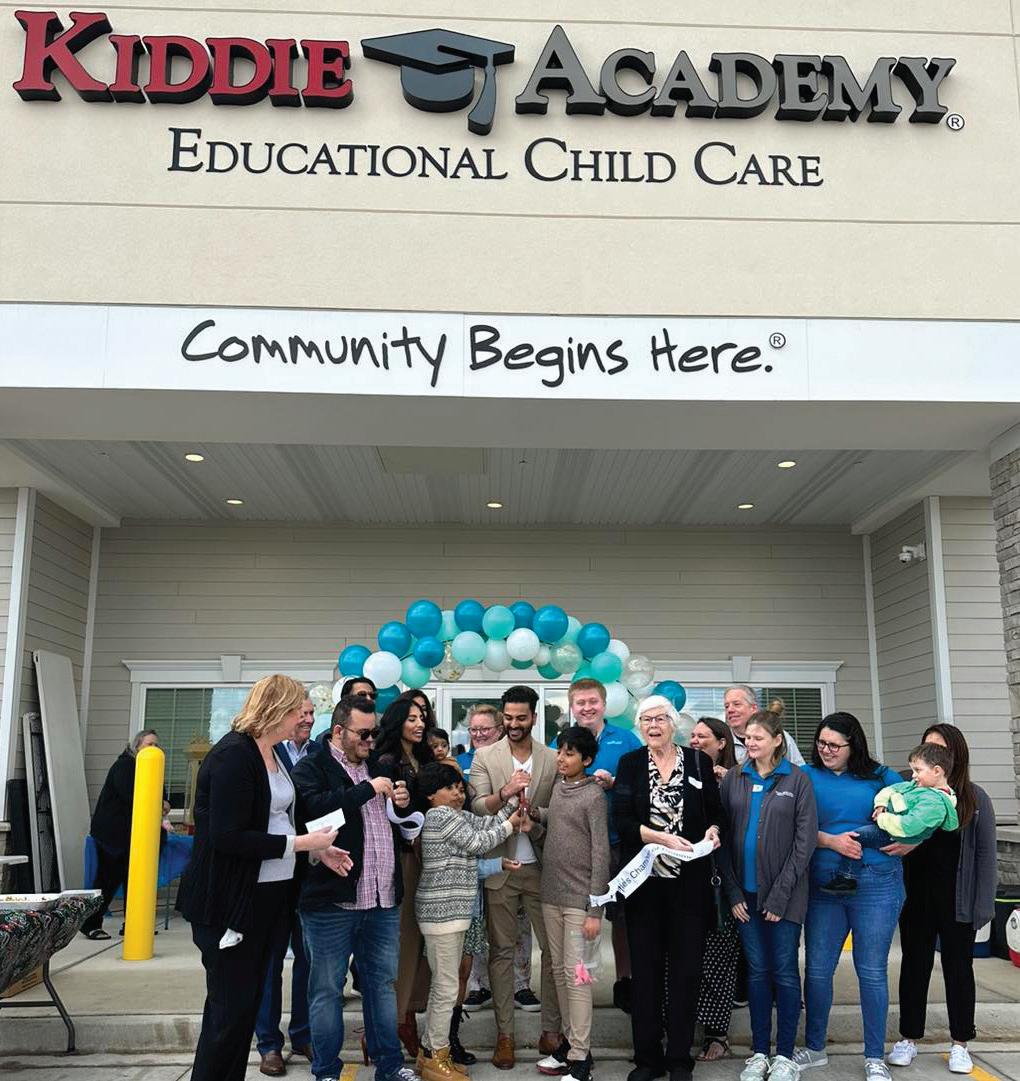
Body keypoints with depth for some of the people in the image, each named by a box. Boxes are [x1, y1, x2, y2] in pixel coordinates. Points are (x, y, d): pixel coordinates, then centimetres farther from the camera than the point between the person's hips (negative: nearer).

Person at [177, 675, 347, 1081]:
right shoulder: (233, 755, -19)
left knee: (248, 1001, 16)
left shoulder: (274, 754, 10)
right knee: (230, 1007, 0)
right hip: (233, 900, -9)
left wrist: (318, 847, 3)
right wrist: (300, 843, -20)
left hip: (269, 895, 9)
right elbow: (228, 837, -25)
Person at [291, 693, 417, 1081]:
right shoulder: (311, 767, -5)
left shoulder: (376, 766, 16)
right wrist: (368, 789, -20)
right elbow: (315, 807, -26)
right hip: (331, 901, -6)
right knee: (327, 988, 5)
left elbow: (399, 821, 28)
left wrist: (403, 802, 5)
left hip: (383, 900, 6)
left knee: (383, 983, 14)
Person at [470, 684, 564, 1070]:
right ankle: (504, 1033, 16)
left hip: (541, 865, 1)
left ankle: (551, 1028, 18)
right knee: (501, 951, 7)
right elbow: (476, 807, -8)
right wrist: (503, 794, -27)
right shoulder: (484, 757, 1)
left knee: (552, 948, 5)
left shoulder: (553, 759, 2)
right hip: (500, 866, 0)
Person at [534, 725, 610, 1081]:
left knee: (575, 975, -6)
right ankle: (570, 1040, 25)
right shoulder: (557, 786, 8)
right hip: (551, 895, 7)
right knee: (559, 971, 13)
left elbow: (600, 855, -13)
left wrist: (594, 910, -16)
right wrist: (534, 811, 3)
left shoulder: (593, 796, -11)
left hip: (579, 898, -7)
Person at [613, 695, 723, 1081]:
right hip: (643, 879, 0)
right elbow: (622, 821, -7)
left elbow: (715, 812, 10)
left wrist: (712, 830, -11)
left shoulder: (699, 762, 4)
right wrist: (663, 838, -18)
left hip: (689, 880, 0)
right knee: (645, 967, 6)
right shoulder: (630, 764, 2)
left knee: (685, 967, 5)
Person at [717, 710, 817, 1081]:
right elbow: (723, 837, 4)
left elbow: (805, 841, -7)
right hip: (746, 893, 3)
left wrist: (780, 895, -11)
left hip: (784, 894, -3)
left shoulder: (797, 780, -4)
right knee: (756, 971, 10)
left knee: (784, 972, 4)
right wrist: (733, 892, -3)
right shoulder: (733, 779, 4)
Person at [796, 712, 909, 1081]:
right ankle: (814, 1048, 25)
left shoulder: (879, 776, 5)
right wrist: (832, 841, -15)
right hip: (823, 884, 1)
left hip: (876, 884, -1)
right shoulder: (806, 776, 5)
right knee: (817, 969, 7)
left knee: (872, 971, 5)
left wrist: (910, 841, -9)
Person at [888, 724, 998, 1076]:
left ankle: (960, 1043, 24)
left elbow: (985, 853, -3)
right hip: (916, 898, 1)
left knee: (958, 968, 11)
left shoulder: (974, 797, -4)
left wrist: (983, 905, -7)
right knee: (914, 967, 11)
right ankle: (908, 1038, 22)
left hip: (957, 901, -1)